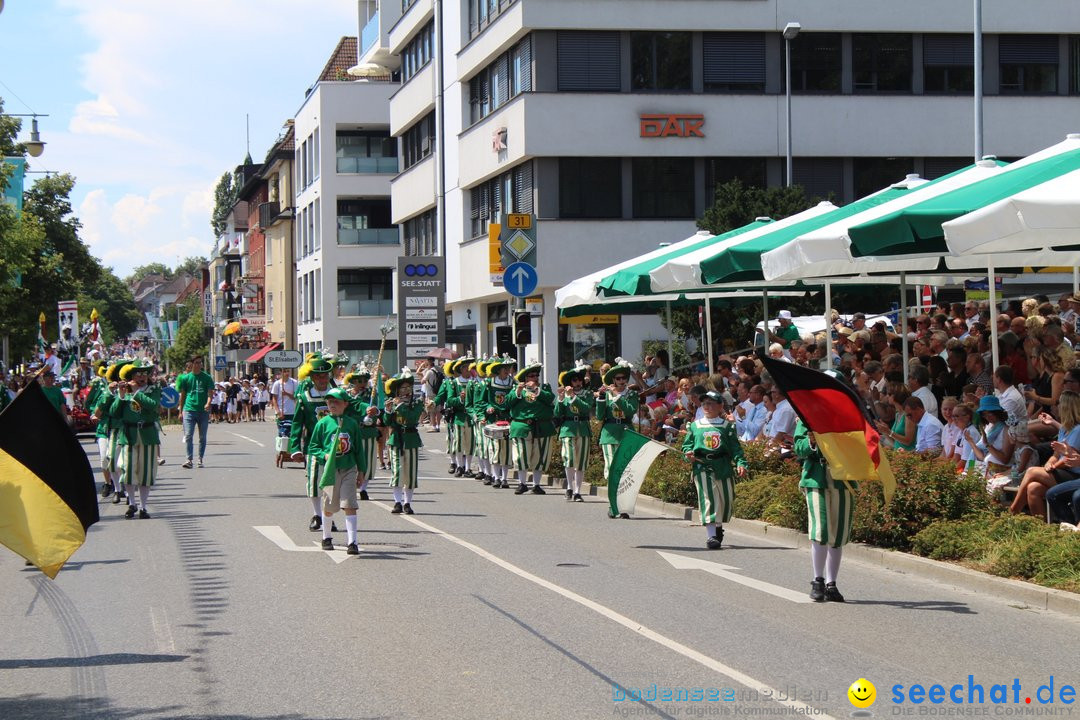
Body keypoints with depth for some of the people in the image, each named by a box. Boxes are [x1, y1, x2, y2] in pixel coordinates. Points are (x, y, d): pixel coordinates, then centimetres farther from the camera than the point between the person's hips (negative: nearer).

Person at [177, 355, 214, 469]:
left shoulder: (207, 377, 5)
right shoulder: (186, 378, 7)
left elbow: (210, 393, -1)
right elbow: (182, 395, 12)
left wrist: (208, 403, -21)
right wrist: (181, 410, 9)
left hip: (203, 411, 1)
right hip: (189, 409, -1)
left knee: (202, 437, 7)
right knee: (188, 435, -11)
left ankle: (200, 459, 17)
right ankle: (189, 459, -12)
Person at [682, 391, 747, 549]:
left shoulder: (727, 426, 8)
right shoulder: (695, 426, 11)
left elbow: (735, 447, 4)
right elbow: (687, 444, 14)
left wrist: (740, 463, -10)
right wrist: (689, 453, -8)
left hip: (724, 466, 2)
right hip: (702, 466, -1)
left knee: (726, 499, 8)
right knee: (708, 498, -14)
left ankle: (718, 526, 35)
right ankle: (710, 536, -18)